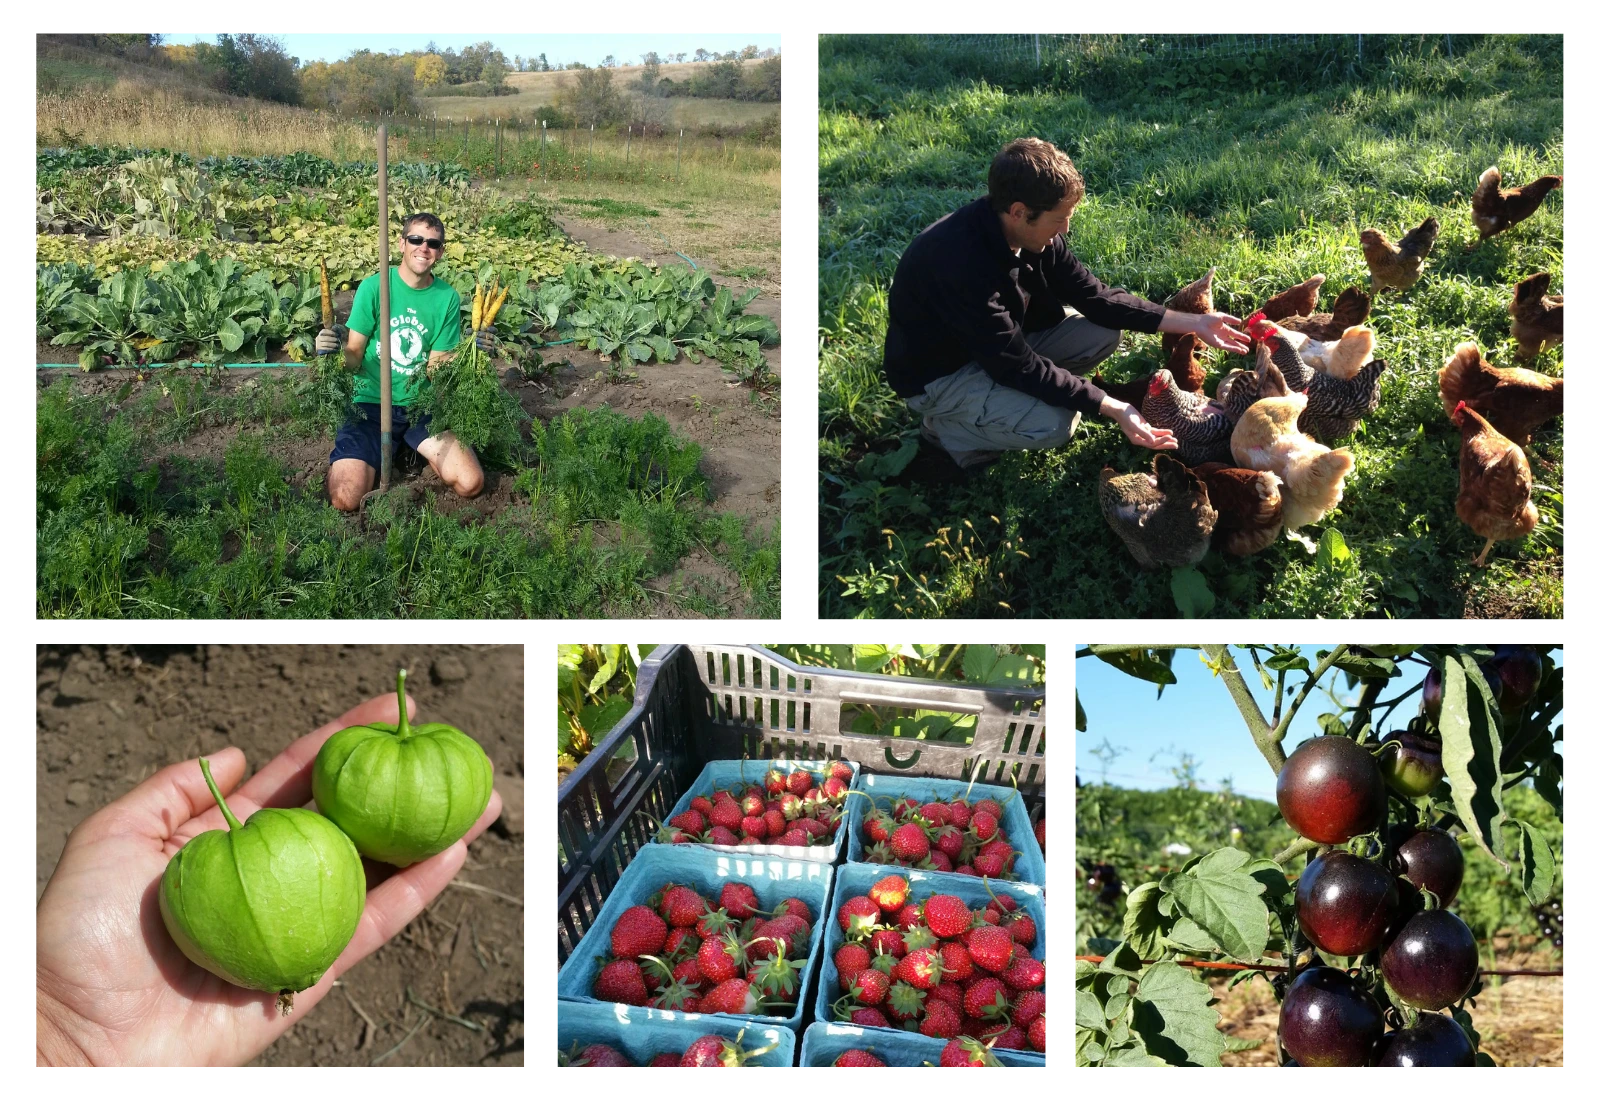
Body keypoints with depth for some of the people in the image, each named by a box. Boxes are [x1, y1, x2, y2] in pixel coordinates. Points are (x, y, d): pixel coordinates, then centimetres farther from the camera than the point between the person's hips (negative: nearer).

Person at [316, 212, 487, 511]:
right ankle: (375, 456, 14)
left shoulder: (447, 297, -2)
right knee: (346, 499, -20)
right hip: (371, 405, -2)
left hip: (422, 407, 2)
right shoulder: (374, 286, -8)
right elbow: (354, 357, -7)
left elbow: (436, 368, -1)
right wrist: (336, 349, -30)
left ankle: (419, 449, 14)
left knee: (470, 484, -17)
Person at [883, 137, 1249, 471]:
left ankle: (998, 395, 6)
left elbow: (1094, 296, -2)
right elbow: (1017, 366, -32)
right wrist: (1113, 408, -31)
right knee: (1054, 424, -27)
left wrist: (1191, 323, -8)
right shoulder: (960, 263, -37)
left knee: (1103, 332, -4)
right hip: (939, 372, -8)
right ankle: (947, 424, -1)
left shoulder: (1032, 233, -12)